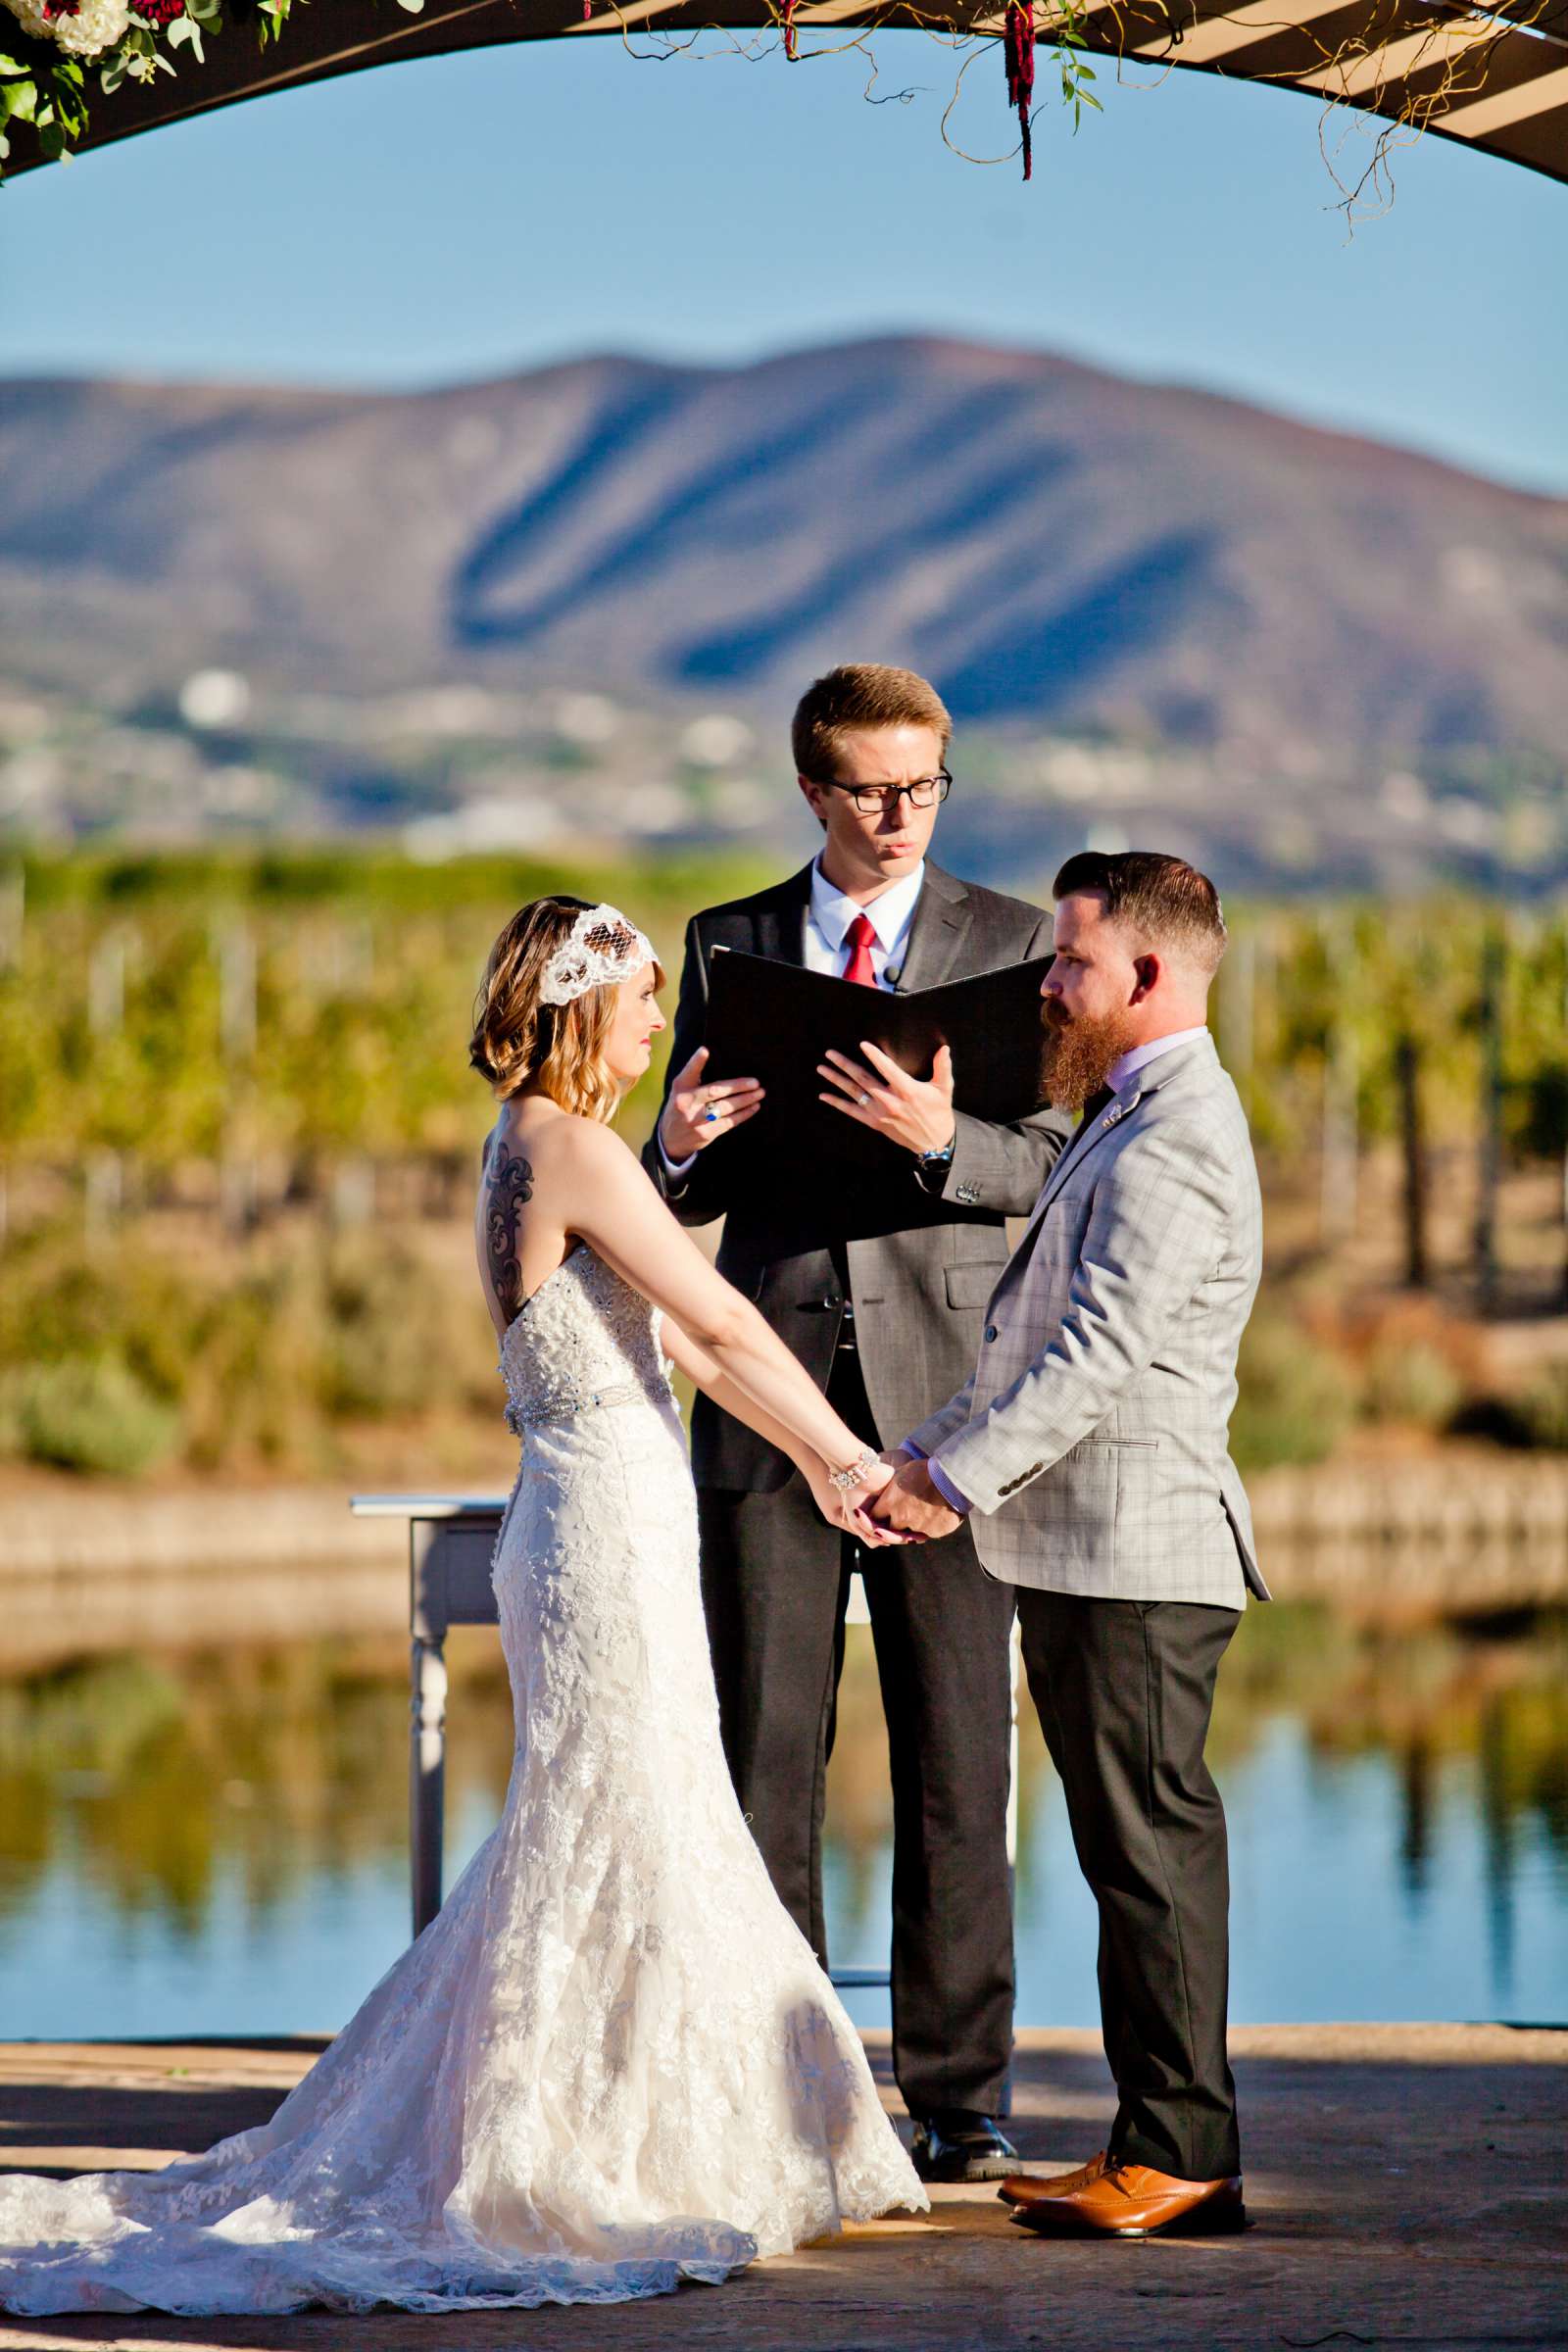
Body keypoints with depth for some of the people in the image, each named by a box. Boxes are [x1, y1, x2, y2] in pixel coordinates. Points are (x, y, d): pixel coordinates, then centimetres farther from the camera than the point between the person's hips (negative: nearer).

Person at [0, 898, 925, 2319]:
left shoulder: (538, 1150, 14)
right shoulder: (571, 1149, -15)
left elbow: (675, 1339, 21)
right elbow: (724, 1323, -15)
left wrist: (810, 1461, 24)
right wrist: (847, 1449, -5)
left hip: (588, 1526, 10)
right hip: (610, 1525, -10)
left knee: (581, 1851, 16)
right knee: (615, 1848, -3)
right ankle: (556, 2176, 3)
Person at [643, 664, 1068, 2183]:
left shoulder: (1009, 941, 6)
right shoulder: (729, 946, 12)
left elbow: (1053, 1166, -1)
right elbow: (690, 1194, 12)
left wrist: (940, 1138, -21)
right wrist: (678, 1147, -11)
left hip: (942, 1386, -1)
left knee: (956, 1758, -1)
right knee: (763, 1756, 1)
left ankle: (959, 2100, 5)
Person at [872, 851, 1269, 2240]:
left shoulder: (1176, 1146, -15)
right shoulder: (1129, 1121, 20)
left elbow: (1096, 1354, -22)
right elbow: (1039, 1336, 23)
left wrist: (958, 1475, -18)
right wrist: (927, 1454, 15)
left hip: (1136, 1553, -11)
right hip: (1085, 1550, 11)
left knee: (1154, 1846, -7)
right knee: (1131, 1847, 12)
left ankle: (1182, 2155, -3)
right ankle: (1159, 2145, 17)